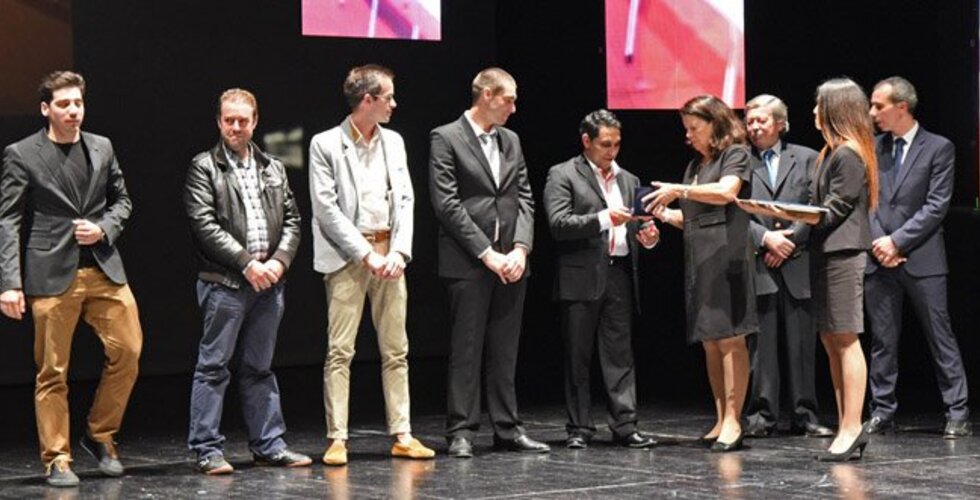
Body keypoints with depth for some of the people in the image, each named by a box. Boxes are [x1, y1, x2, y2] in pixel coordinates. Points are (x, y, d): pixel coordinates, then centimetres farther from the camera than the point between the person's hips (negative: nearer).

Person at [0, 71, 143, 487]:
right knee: (52, 371, 0)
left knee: (128, 351, 0)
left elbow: (121, 200, 20)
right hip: (51, 276, -4)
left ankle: (100, 436, 19)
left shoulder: (102, 148, 12)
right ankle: (57, 460, 9)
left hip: (104, 269, 4)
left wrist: (104, 229, -3)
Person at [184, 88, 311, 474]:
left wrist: (279, 261, -4)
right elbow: (204, 225, -10)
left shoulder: (273, 169, 16)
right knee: (213, 367, -2)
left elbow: (292, 219, 13)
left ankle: (268, 446, 17)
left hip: (268, 281, 5)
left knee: (259, 368, 13)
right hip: (225, 282, -5)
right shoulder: (204, 167, -1)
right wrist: (247, 262, -14)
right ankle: (207, 450, 1)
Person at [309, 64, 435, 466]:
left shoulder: (393, 142, 11)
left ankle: (402, 435, 11)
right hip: (347, 256, -5)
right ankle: (337, 439, -2)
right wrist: (366, 254, -14)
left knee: (396, 350, 7)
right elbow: (326, 208, -9)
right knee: (340, 352, -5)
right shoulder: (326, 144, -5)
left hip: (388, 255, 5)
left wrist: (399, 251, -5)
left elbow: (405, 200, 9)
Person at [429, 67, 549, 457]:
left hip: (511, 262, 6)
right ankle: (461, 432, 1)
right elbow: (447, 205, -10)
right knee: (466, 351, -3)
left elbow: (524, 200, 13)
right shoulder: (446, 139, -4)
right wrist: (487, 253, -13)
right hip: (467, 264, -6)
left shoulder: (511, 141, 16)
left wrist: (520, 249, -4)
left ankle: (507, 429, 13)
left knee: (505, 352, 9)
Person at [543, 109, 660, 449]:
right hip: (582, 278, -4)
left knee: (621, 354, 1)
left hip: (620, 276, 4)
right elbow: (559, 224, -11)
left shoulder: (629, 181, 18)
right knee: (578, 357, 1)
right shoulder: (563, 176, 1)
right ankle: (579, 428, 6)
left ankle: (624, 425, 1)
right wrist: (603, 219, -20)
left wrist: (647, 236, 0)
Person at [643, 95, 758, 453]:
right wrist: (666, 215, 7)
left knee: (729, 338, -10)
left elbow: (727, 192, -18)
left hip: (726, 254, -8)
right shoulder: (696, 164, 22)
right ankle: (722, 420, 9)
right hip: (698, 258, 8)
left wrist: (679, 191, -17)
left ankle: (733, 421, -11)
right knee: (709, 341, 6)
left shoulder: (735, 154, -1)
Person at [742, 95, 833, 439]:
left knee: (802, 346, 3)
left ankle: (804, 416, 8)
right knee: (760, 346, -1)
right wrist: (766, 238, -11)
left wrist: (790, 241, -7)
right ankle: (760, 416, 4)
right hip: (757, 267, 0)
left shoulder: (806, 159, 10)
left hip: (797, 266, 0)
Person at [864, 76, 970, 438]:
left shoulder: (938, 148, -1)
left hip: (922, 259, -4)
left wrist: (897, 241, -13)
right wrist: (878, 242, -7)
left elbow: (936, 206, -7)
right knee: (882, 340, 6)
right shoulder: (873, 148, 11)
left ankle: (957, 413, 3)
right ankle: (882, 413, 11)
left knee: (940, 337, -1)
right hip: (878, 259, 4)